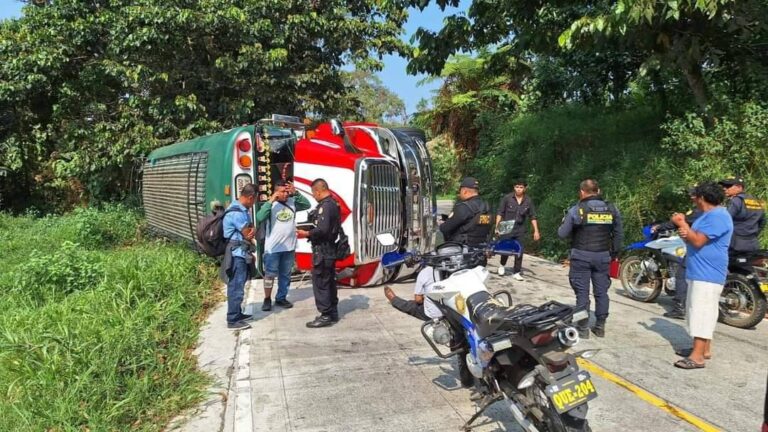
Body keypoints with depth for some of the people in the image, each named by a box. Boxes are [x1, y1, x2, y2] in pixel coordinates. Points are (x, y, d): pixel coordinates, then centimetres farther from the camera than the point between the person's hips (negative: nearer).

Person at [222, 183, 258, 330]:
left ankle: (237, 314, 29)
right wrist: (251, 232, 5)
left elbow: (251, 230, 14)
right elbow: (248, 234, -15)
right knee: (236, 287, -5)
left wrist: (251, 230, -5)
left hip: (241, 253, 10)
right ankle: (232, 320, 2)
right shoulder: (237, 213, -22)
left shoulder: (243, 210, 11)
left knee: (237, 286, 18)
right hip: (237, 254, -10)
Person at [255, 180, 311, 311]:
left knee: (285, 275, 14)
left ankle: (281, 298, 27)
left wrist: (296, 193, -11)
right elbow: (260, 218, -23)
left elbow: (307, 205, -4)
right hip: (273, 248, -4)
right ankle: (267, 299, 19)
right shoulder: (270, 205, -10)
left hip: (289, 247, 4)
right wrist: (270, 201, -24)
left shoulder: (292, 202, 3)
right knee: (270, 274, 5)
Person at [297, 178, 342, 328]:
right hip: (329, 249, 10)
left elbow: (322, 230, -26)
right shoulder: (333, 204, 13)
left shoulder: (325, 206, -18)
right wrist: (310, 232, 12)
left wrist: (306, 234, -13)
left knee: (320, 282, -4)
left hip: (322, 251, -10)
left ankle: (326, 315, 0)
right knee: (329, 282, 15)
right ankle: (332, 312, 23)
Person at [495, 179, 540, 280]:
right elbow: (500, 213, -4)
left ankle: (516, 272, 13)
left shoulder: (528, 201, 1)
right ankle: (502, 265, 32)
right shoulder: (507, 198, -6)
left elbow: (532, 217, 7)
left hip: (520, 230, 2)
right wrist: (497, 227, -12)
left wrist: (536, 231, 2)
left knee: (519, 252, 1)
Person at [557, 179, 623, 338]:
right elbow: (619, 234, 9)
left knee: (582, 292, 2)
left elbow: (562, 233, -5)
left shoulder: (576, 210, -9)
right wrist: (614, 252, 21)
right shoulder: (612, 209, 3)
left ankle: (583, 328, 6)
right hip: (603, 256, 3)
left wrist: (564, 222, 15)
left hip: (582, 256, -3)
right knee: (601, 292, 11)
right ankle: (600, 327, 18)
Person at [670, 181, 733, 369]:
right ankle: (704, 349, 25)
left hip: (707, 275, -11)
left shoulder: (717, 216, -17)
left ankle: (697, 357, -12)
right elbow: (694, 240, 18)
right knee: (700, 312, 16)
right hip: (699, 273, 11)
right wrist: (685, 233, -4)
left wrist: (682, 223, -12)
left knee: (702, 313, -12)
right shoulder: (708, 215, 18)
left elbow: (698, 241, -23)